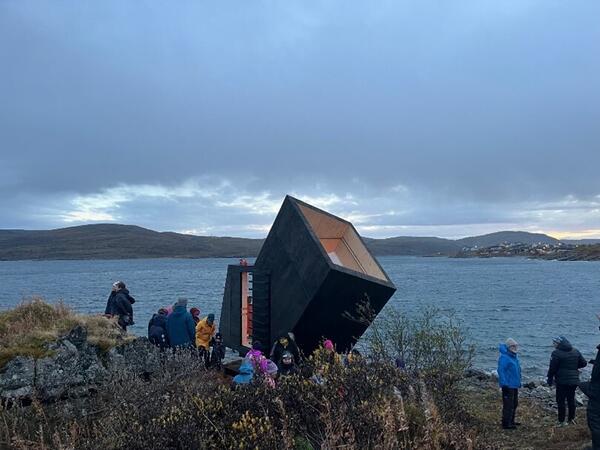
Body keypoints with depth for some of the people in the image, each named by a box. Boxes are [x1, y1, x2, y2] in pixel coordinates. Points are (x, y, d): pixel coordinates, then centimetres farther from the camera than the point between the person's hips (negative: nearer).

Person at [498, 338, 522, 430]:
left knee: (514, 404, 20)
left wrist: (519, 382, 23)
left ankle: (511, 421, 33)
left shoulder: (514, 356, 12)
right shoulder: (504, 357, -19)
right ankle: (506, 424, 3)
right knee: (508, 405, -5)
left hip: (515, 385, 10)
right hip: (508, 385, -10)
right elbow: (501, 371, -25)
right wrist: (504, 384, -28)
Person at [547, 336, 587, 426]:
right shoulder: (576, 352, 5)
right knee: (571, 400, 18)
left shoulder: (556, 353, -14)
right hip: (574, 381, 6)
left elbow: (552, 368, -13)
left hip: (562, 381, -6)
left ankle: (561, 421, 5)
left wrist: (550, 380, -4)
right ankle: (572, 419, 26)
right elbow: (584, 363, 9)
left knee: (561, 401, 2)